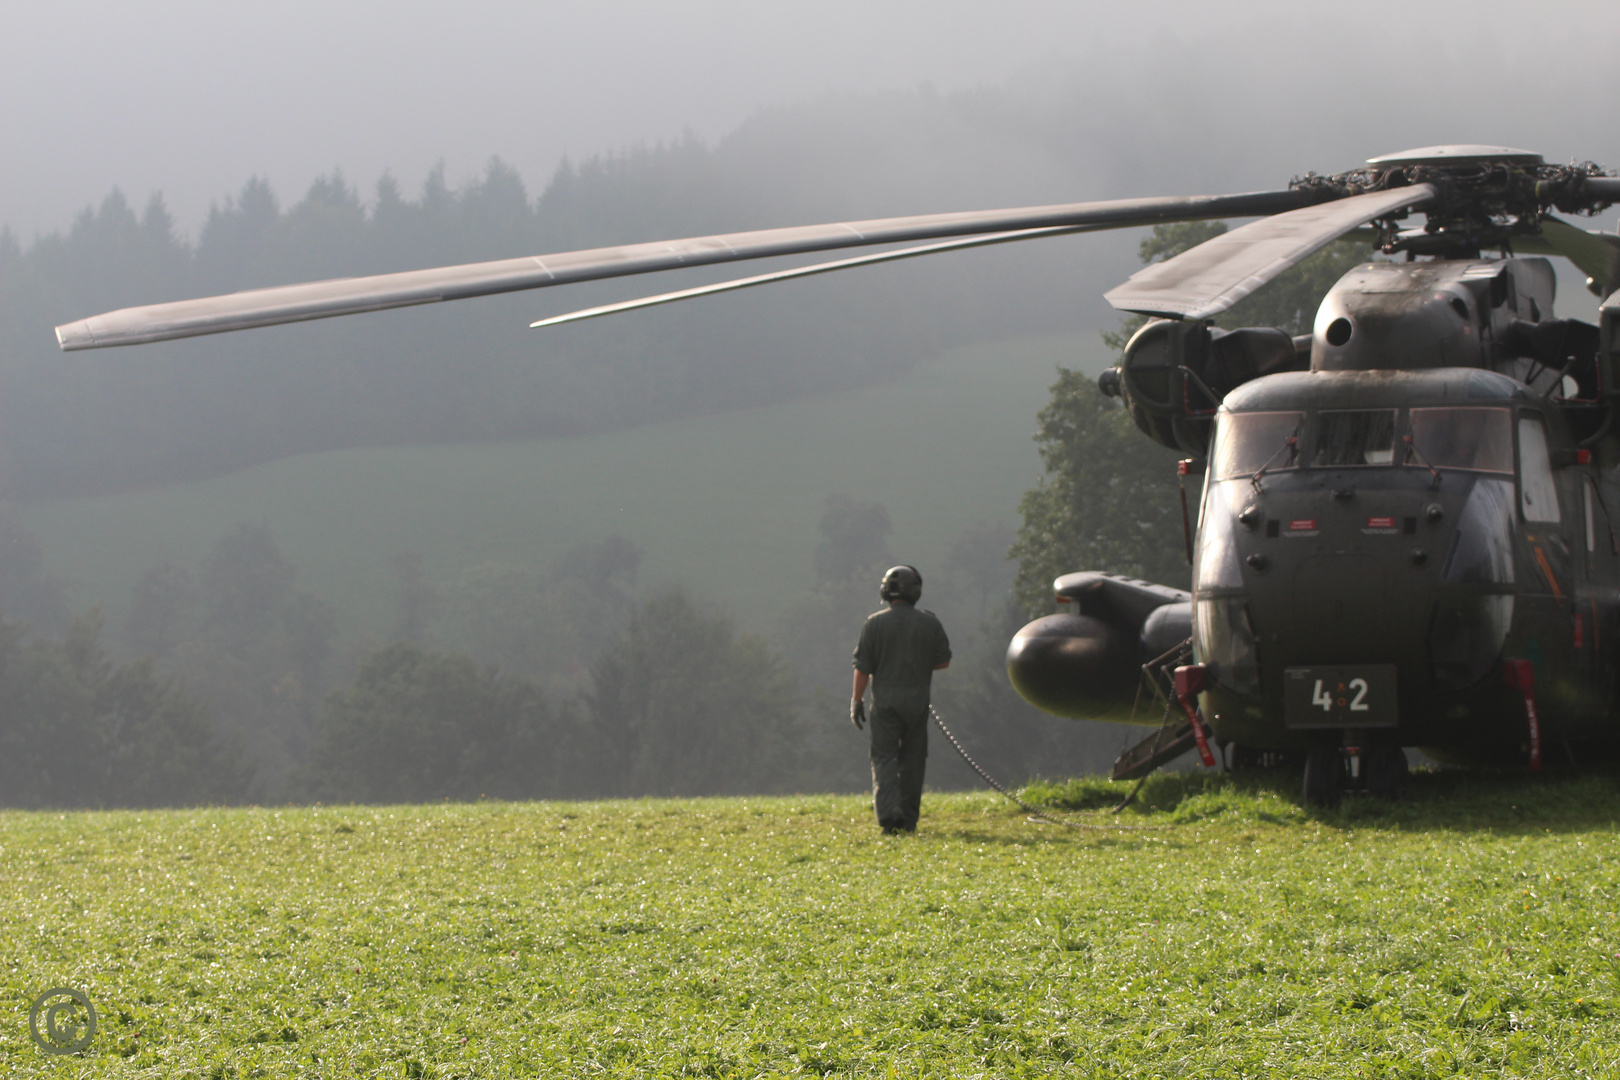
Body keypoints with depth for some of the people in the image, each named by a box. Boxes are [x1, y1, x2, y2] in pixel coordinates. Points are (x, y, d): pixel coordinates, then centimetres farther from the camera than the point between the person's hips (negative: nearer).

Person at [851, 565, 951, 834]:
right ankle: (908, 819, 12)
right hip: (918, 698, 2)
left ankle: (889, 813, -19)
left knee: (883, 757, -1)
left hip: (885, 699, -2)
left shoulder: (875, 622, -5)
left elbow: (863, 666, -5)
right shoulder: (930, 622, 1)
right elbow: (944, 660, 6)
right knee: (912, 759, 10)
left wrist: (857, 699, 3)